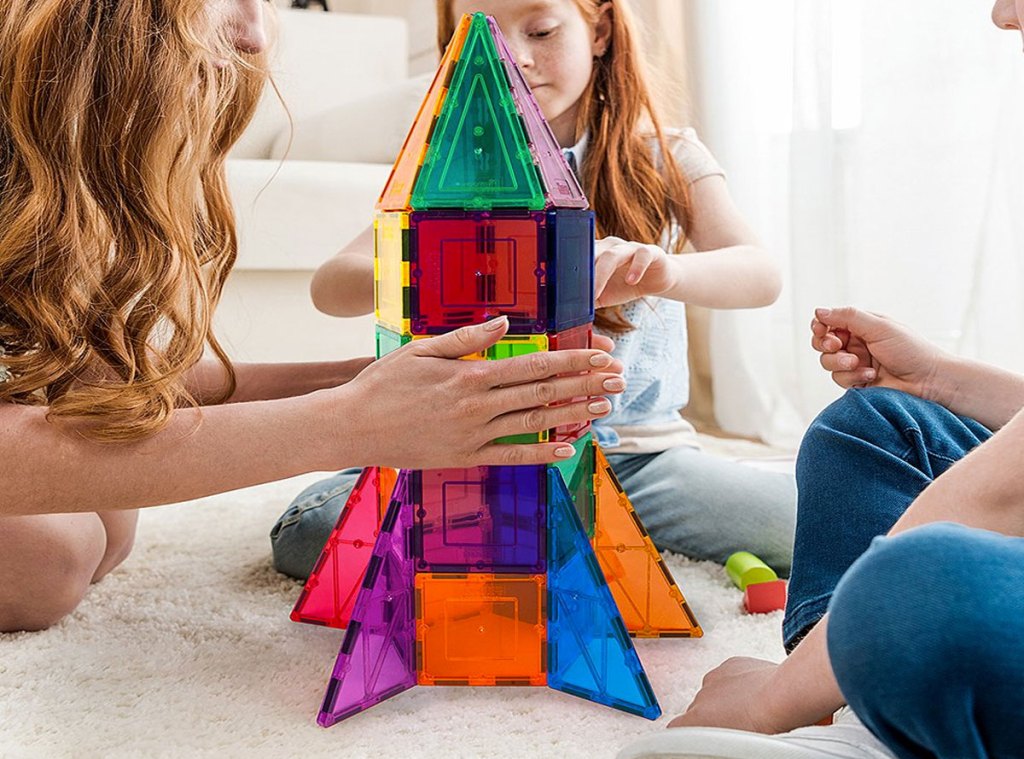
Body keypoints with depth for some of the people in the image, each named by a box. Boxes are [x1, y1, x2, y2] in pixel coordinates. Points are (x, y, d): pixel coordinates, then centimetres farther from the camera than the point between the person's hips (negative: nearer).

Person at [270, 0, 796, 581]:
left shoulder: (666, 160, 4)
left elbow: (761, 275, -11)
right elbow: (330, 286, -8)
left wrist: (665, 271, -34)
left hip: (637, 453, 1)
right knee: (308, 530, -22)